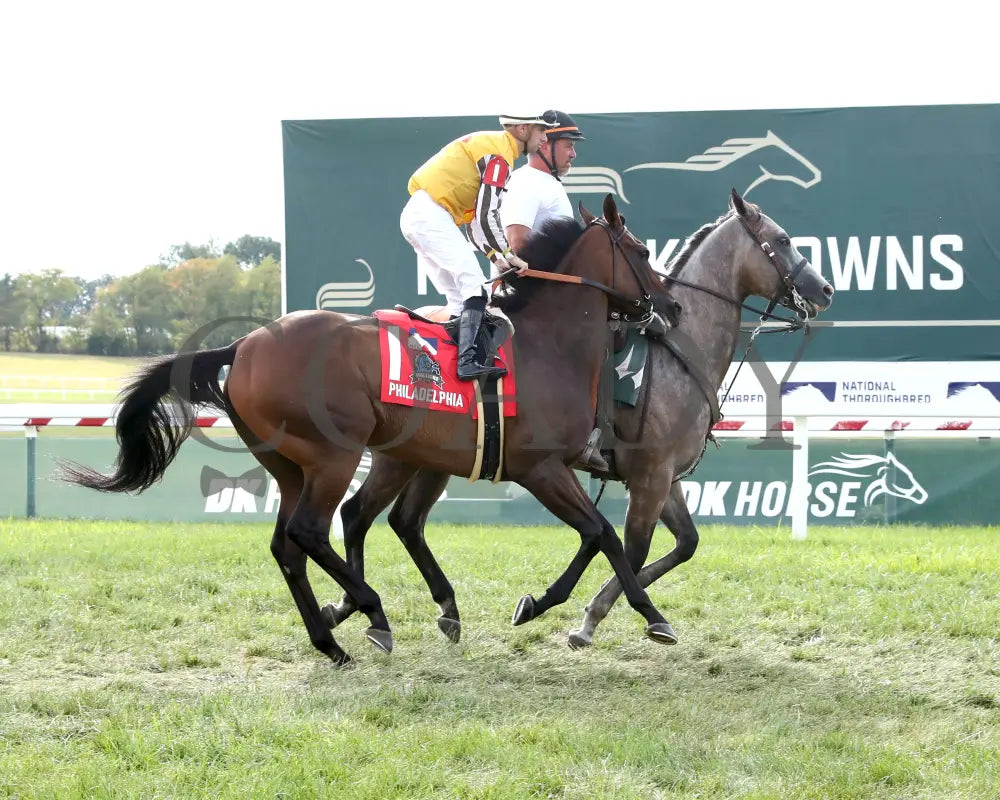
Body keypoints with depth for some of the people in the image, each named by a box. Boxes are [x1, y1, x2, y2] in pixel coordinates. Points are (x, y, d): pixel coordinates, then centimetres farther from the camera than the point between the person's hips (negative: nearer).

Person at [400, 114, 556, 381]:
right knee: (474, 285, -16)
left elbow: (475, 217, 21)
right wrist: (506, 254, -7)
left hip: (413, 217, 10)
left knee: (458, 295, 12)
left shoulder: (487, 144, 22)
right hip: (432, 216, -10)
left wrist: (495, 255, 11)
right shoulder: (499, 154, -10)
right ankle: (467, 361, -25)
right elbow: (488, 215, -17)